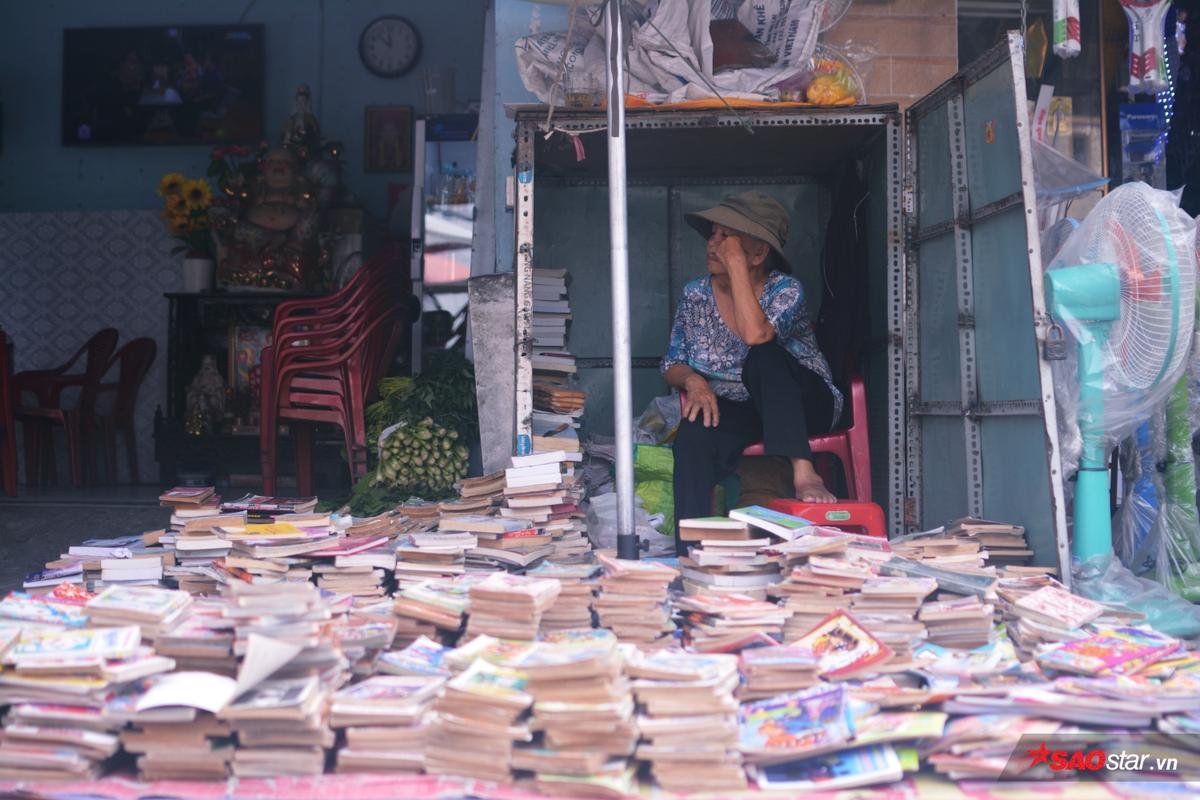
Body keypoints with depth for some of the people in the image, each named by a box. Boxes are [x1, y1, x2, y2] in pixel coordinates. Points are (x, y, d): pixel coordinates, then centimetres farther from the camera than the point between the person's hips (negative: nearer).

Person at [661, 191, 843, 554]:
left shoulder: (785, 290, -13)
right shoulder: (695, 294, 1)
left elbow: (755, 335, -34)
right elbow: (672, 364, 6)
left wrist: (735, 264, -28)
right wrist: (693, 381, -18)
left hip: (803, 404, -3)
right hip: (734, 412, 3)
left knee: (763, 357, -35)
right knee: (693, 435, -32)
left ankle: (803, 472, -39)